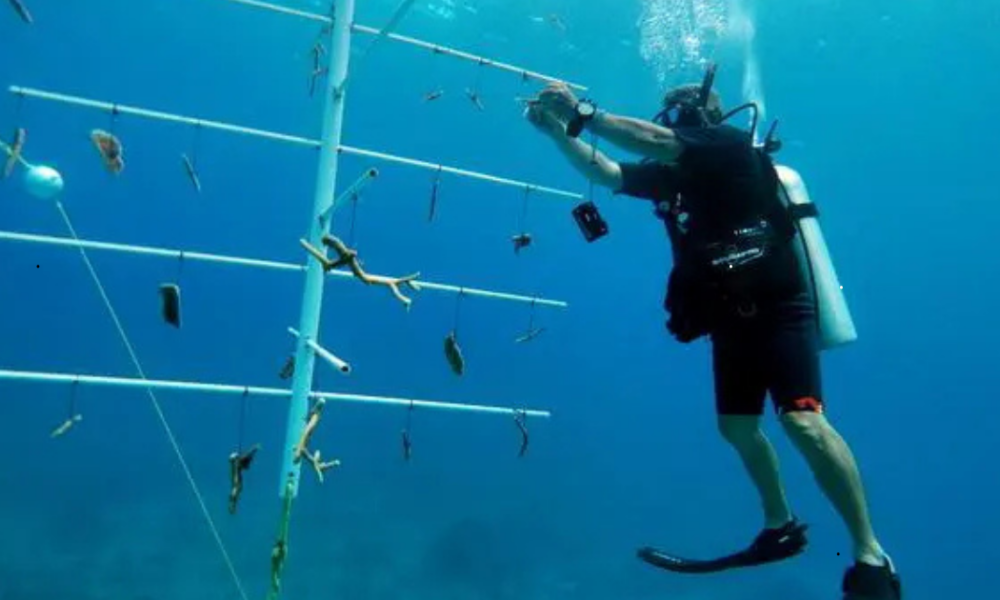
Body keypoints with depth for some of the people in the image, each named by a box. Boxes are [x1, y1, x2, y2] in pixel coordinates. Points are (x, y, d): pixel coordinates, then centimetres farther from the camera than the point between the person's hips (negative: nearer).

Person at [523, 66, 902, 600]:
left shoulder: (733, 144, -7)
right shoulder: (671, 174, 14)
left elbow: (653, 142, -20)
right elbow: (606, 173, 16)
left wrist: (581, 111, -17)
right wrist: (557, 130, 7)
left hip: (778, 305, -9)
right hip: (731, 317, 9)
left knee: (803, 421, -21)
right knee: (736, 426, 12)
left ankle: (870, 555, -9)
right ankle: (780, 527, 31)